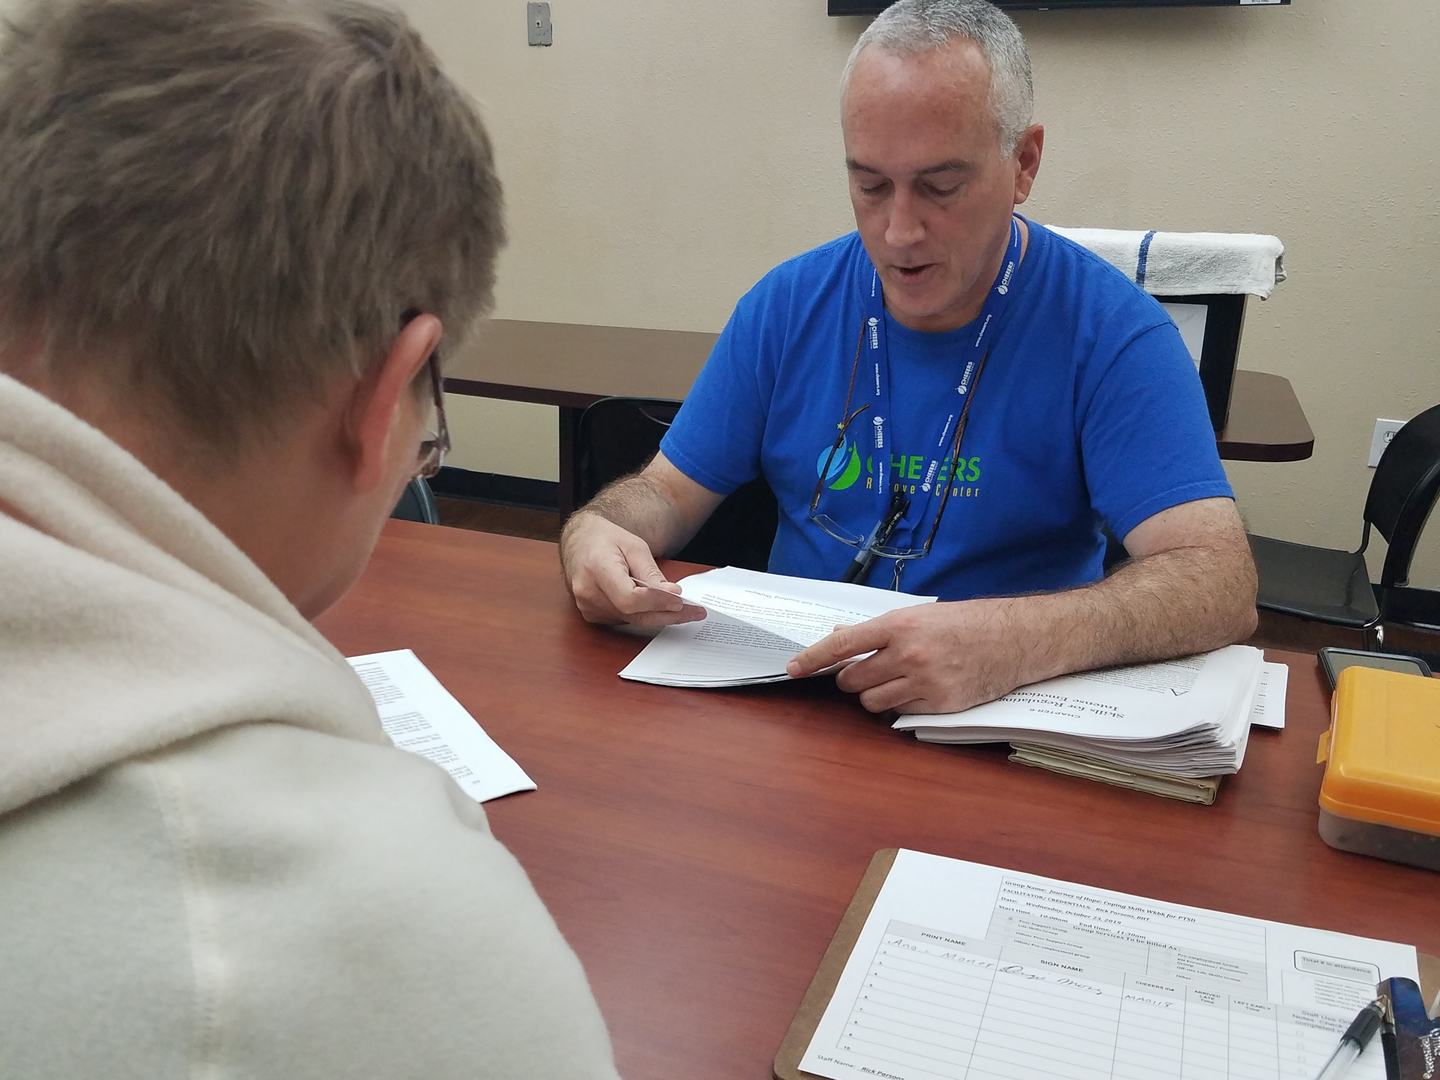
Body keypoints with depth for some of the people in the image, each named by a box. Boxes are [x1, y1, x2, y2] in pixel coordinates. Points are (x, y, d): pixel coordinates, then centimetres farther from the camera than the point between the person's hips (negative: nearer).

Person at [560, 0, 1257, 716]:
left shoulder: (1110, 330, -12)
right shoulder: (788, 305, 0)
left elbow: (1219, 583, -22)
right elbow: (670, 491, 7)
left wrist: (1017, 642, -41)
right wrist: (595, 533, -18)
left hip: (1011, 713, -2)